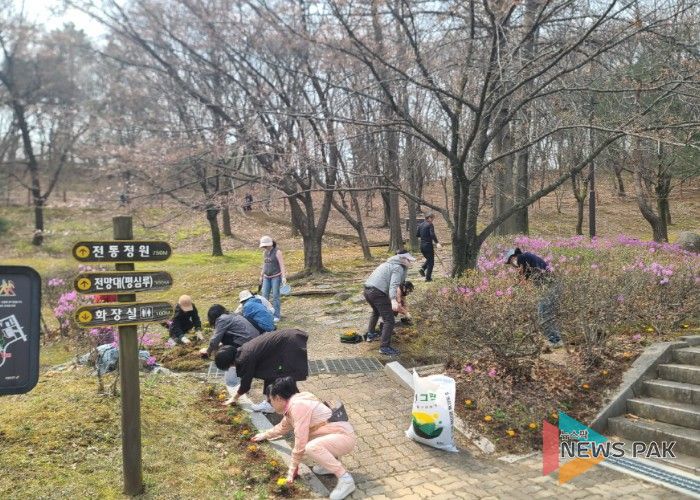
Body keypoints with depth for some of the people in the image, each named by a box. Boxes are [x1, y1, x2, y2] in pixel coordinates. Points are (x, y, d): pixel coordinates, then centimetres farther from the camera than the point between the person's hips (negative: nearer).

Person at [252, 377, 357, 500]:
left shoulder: (298, 405, -20)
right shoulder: (292, 404, 10)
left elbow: (301, 441, -22)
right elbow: (283, 427, 32)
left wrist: (293, 467, -13)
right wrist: (265, 435, 43)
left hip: (345, 436, -10)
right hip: (334, 434, 10)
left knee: (311, 447, -32)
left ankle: (346, 480, -20)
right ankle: (330, 463, 16)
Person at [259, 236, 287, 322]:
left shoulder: (277, 252, -11)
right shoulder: (265, 253, 9)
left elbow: (282, 265, -16)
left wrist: (284, 277, -24)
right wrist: (261, 276, 22)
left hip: (276, 277, -6)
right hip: (267, 277, 6)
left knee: (275, 296, -7)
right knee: (265, 295, 0)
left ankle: (277, 316, 0)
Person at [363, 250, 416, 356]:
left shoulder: (388, 264, 25)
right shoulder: (398, 268, -3)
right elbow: (394, 284, -19)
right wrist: (393, 300, -32)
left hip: (367, 290, 10)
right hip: (378, 292, -10)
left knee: (376, 311, 37)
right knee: (389, 320, -4)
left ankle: (370, 334, 46)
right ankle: (385, 347, -6)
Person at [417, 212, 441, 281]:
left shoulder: (421, 225, 11)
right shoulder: (430, 225, -11)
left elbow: (417, 234, 15)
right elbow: (432, 234, -24)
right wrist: (437, 243, -29)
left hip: (422, 246, 7)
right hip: (428, 245, -7)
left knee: (428, 259, 24)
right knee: (431, 261, 4)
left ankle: (422, 269, 1)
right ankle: (428, 277, 3)